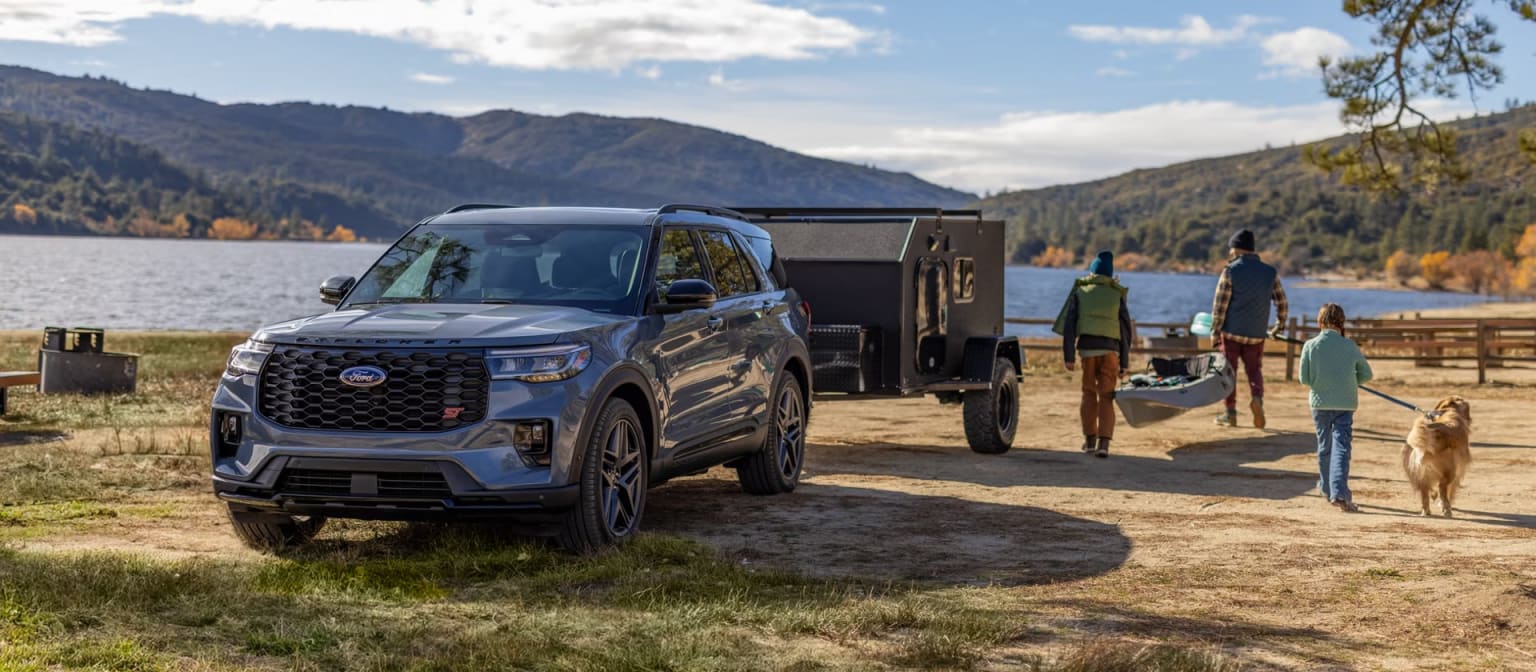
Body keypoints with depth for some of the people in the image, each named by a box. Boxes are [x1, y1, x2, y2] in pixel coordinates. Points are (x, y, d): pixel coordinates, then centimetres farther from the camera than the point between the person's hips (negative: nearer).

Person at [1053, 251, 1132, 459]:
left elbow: (1069, 325, 1)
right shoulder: (1117, 295, 11)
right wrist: (1124, 362, 12)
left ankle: (1090, 440, 22)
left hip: (1087, 347, 0)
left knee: (1089, 393, 16)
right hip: (1110, 349, 0)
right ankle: (1103, 443, -12)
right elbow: (1126, 331, 8)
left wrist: (1069, 356, 1)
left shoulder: (1080, 292, 10)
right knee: (1106, 397, 1)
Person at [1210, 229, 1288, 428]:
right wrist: (1280, 325, 25)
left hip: (1231, 332, -3)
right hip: (1257, 335, 3)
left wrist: (1214, 332, -2)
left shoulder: (1230, 271, -8)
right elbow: (1282, 303, 9)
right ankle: (1257, 398, -12)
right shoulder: (1270, 272, 3)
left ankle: (1230, 413, 11)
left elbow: (1219, 306, -9)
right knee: (1254, 370, 15)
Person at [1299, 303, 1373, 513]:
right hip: (1345, 404, -1)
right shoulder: (1350, 346, -6)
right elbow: (1366, 375, 4)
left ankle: (1327, 489, 31)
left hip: (1320, 403, 1)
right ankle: (1339, 493, -17)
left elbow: (1304, 379, -2)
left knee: (1324, 447, 17)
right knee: (1341, 448, -4)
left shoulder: (1310, 346, -7)